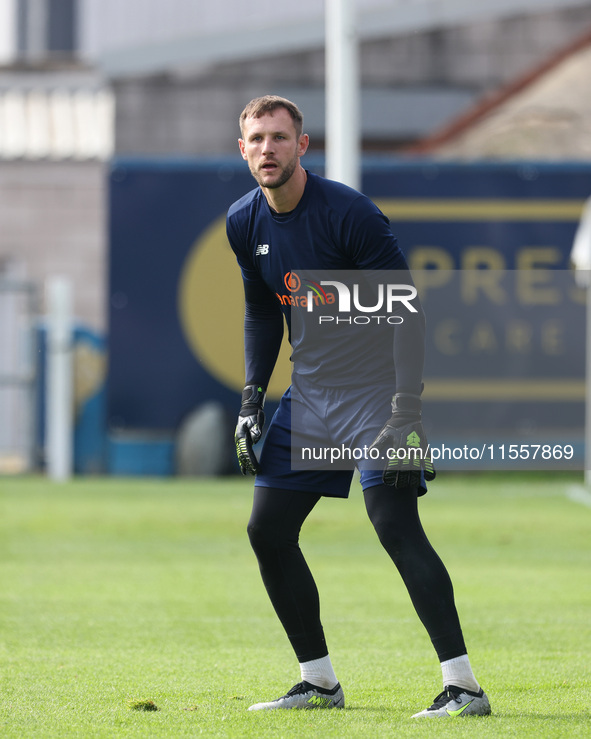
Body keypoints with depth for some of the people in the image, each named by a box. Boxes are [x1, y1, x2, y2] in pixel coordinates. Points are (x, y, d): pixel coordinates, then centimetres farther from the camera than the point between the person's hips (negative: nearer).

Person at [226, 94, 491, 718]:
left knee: (395, 523, -20)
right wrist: (251, 400, 10)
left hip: (374, 391, -7)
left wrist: (406, 413, -25)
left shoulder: (348, 212, -18)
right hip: (308, 396, 7)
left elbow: (407, 310, -18)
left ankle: (463, 684, -21)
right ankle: (319, 682, 16)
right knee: (266, 530, 4)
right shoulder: (244, 223, 3)